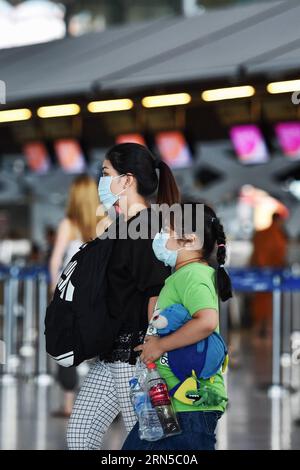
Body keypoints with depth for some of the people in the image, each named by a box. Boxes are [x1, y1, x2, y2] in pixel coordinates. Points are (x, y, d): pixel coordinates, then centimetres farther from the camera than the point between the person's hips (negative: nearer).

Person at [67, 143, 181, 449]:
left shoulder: (148, 228, -14)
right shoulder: (123, 228, 17)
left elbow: (157, 295, -19)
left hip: (136, 352, -10)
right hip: (113, 354, 10)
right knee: (79, 434, 10)